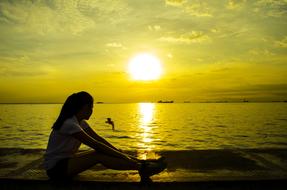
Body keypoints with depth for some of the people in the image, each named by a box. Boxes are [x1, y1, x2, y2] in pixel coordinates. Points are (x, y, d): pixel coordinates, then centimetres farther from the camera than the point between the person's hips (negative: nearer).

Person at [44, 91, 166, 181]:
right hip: (55, 168, -8)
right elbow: (96, 144, -28)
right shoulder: (69, 124, -24)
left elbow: (100, 139, -1)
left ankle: (141, 166, -19)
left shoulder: (81, 122, 4)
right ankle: (141, 167, -29)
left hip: (67, 160, 8)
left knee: (101, 152, -15)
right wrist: (123, 156, -26)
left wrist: (124, 154, -8)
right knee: (99, 155, -27)